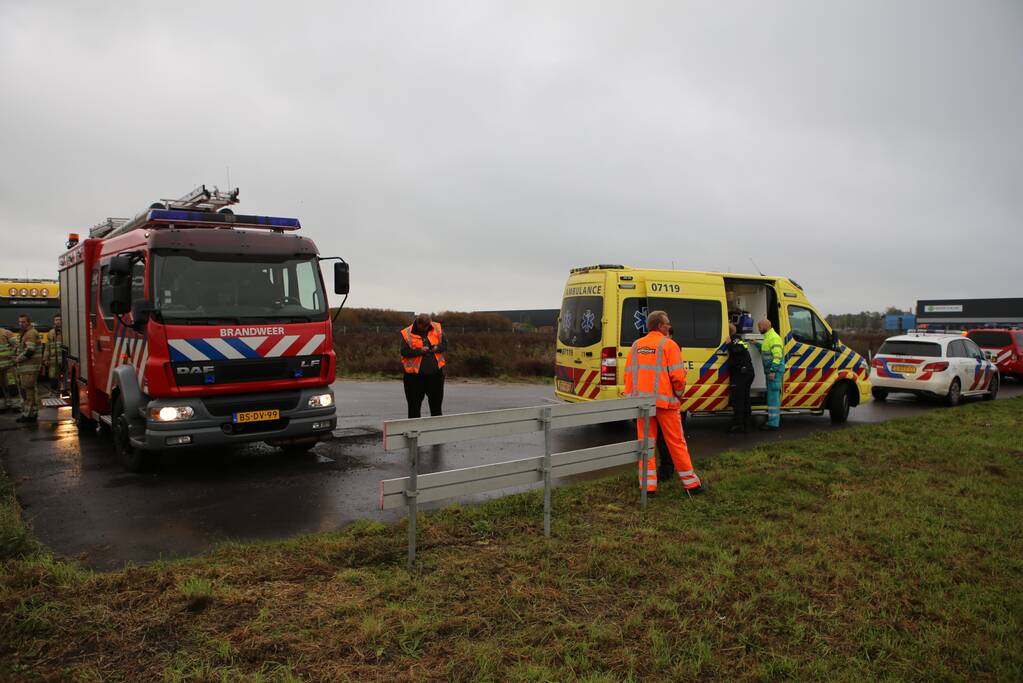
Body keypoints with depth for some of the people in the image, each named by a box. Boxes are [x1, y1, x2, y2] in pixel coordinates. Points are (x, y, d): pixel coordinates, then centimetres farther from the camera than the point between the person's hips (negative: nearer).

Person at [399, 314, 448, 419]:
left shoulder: (437, 328, 2)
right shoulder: (407, 334, -7)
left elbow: (445, 344, 4)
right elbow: (404, 351, -12)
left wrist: (436, 348, -15)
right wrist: (420, 351, -22)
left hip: (435, 372, 3)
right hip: (415, 375, -3)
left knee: (436, 403, 13)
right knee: (414, 406, 5)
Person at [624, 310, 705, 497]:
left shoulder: (636, 346, 10)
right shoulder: (668, 344, -6)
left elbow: (628, 374, 9)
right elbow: (677, 375, -13)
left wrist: (632, 397, 15)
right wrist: (679, 393, 4)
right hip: (664, 401, -4)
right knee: (676, 443, 5)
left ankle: (648, 484, 9)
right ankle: (691, 483, 14)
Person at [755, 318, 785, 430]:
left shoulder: (774, 338, -16)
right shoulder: (768, 337, 18)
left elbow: (777, 355, -22)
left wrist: (773, 370, -25)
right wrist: (757, 344, 24)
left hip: (774, 370, -11)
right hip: (771, 370, 11)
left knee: (773, 396, -9)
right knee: (773, 395, 16)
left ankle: (773, 423, -7)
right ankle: (775, 420, 25)